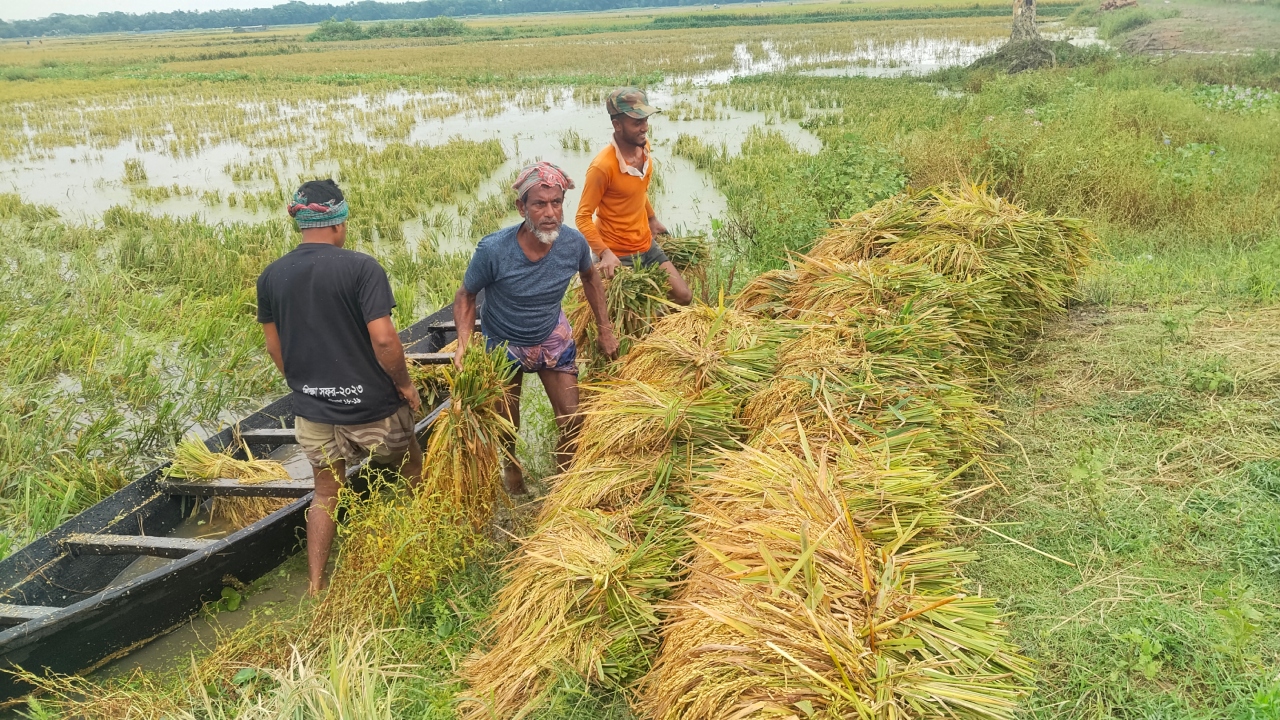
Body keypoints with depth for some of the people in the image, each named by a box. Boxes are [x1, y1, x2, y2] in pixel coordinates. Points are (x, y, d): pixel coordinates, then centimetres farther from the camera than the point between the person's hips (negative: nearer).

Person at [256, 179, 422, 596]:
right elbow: (383, 339, -23)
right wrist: (404, 384, -7)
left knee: (325, 493, 20)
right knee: (411, 468, 22)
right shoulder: (361, 268, -17)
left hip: (312, 411, 4)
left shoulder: (271, 277, -1)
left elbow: (276, 348, 7)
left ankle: (316, 587, 23)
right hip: (371, 405, -4)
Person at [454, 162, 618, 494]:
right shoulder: (493, 250, -32)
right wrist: (463, 342, -31)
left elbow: (590, 278, 1)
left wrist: (605, 329, 2)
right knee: (507, 424, 17)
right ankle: (511, 466, 50)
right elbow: (466, 296, -15)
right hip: (503, 344, -2)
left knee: (572, 420, 3)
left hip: (553, 338, 2)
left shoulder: (574, 242, -23)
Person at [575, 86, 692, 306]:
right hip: (619, 255, -7)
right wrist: (604, 252, -33)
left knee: (683, 296, 7)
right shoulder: (602, 166, -27)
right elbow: (583, 217, -22)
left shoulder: (643, 147, -4)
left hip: (647, 246, 7)